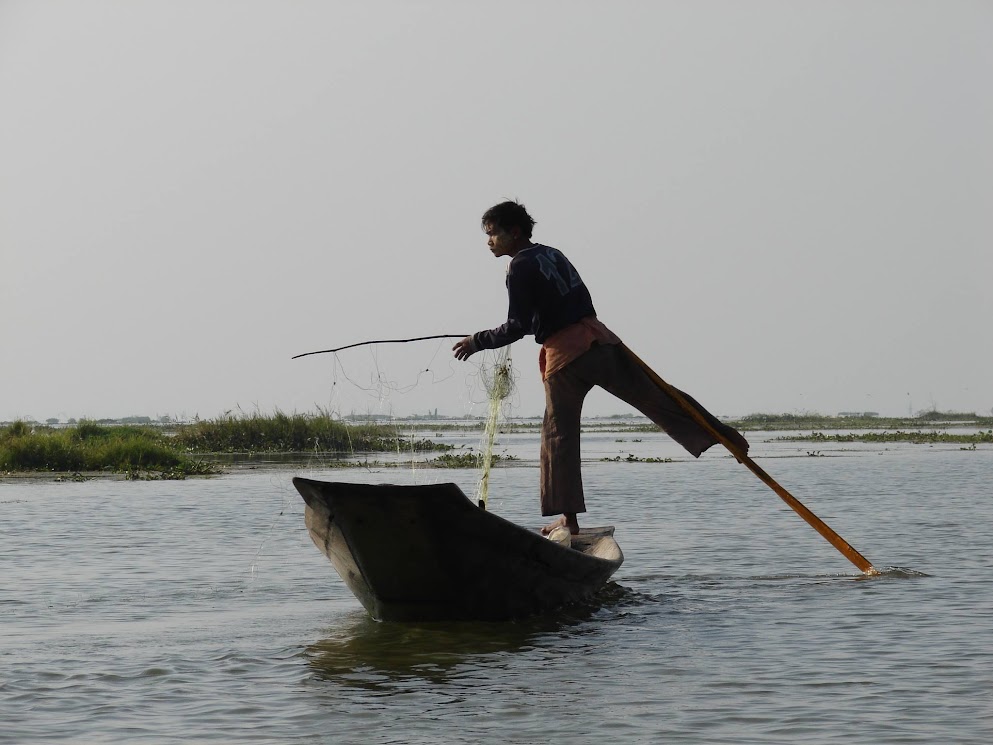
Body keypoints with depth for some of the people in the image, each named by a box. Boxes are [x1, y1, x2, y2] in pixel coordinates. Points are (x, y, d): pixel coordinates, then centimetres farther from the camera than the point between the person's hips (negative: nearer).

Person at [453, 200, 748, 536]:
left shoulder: (520, 267, -8)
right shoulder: (552, 254, 17)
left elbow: (518, 327, -13)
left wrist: (478, 341, -4)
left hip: (563, 355, -7)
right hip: (596, 336, 7)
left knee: (559, 433, 1)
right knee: (653, 396, 11)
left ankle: (568, 517, 0)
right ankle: (721, 432, 9)